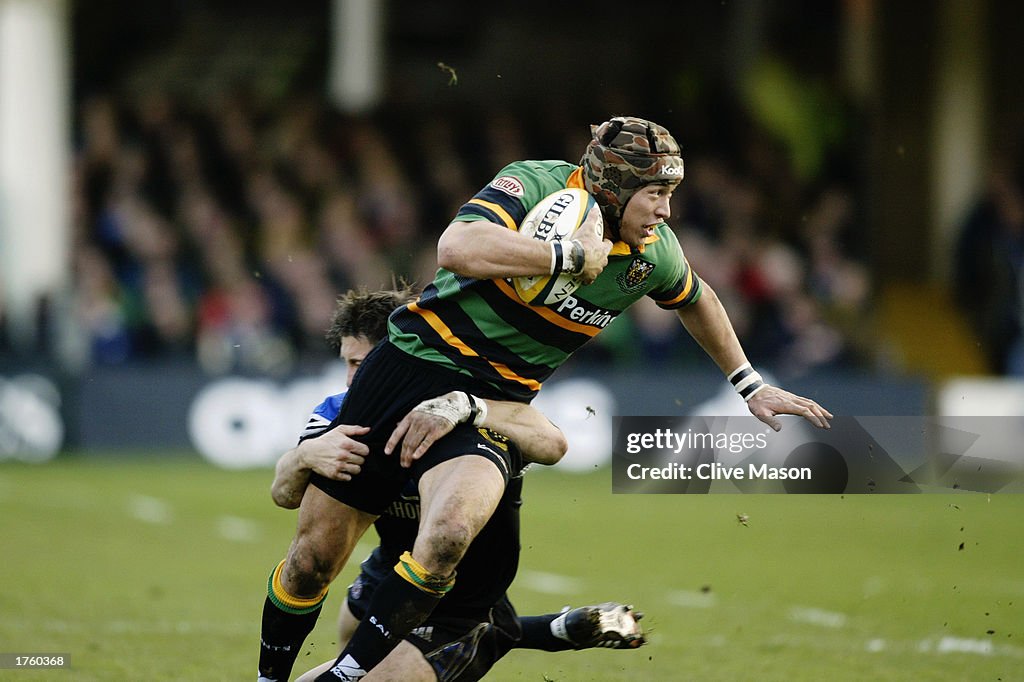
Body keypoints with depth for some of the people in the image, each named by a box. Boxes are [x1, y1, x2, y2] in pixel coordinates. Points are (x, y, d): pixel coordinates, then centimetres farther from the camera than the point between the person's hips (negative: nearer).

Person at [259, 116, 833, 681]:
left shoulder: (655, 252, -1)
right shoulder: (538, 184, -15)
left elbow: (696, 299, 24)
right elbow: (456, 248, -34)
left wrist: (751, 385, 31)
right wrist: (573, 256, -30)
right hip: (415, 357, -2)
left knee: (448, 535, -32)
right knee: (312, 562, 0)